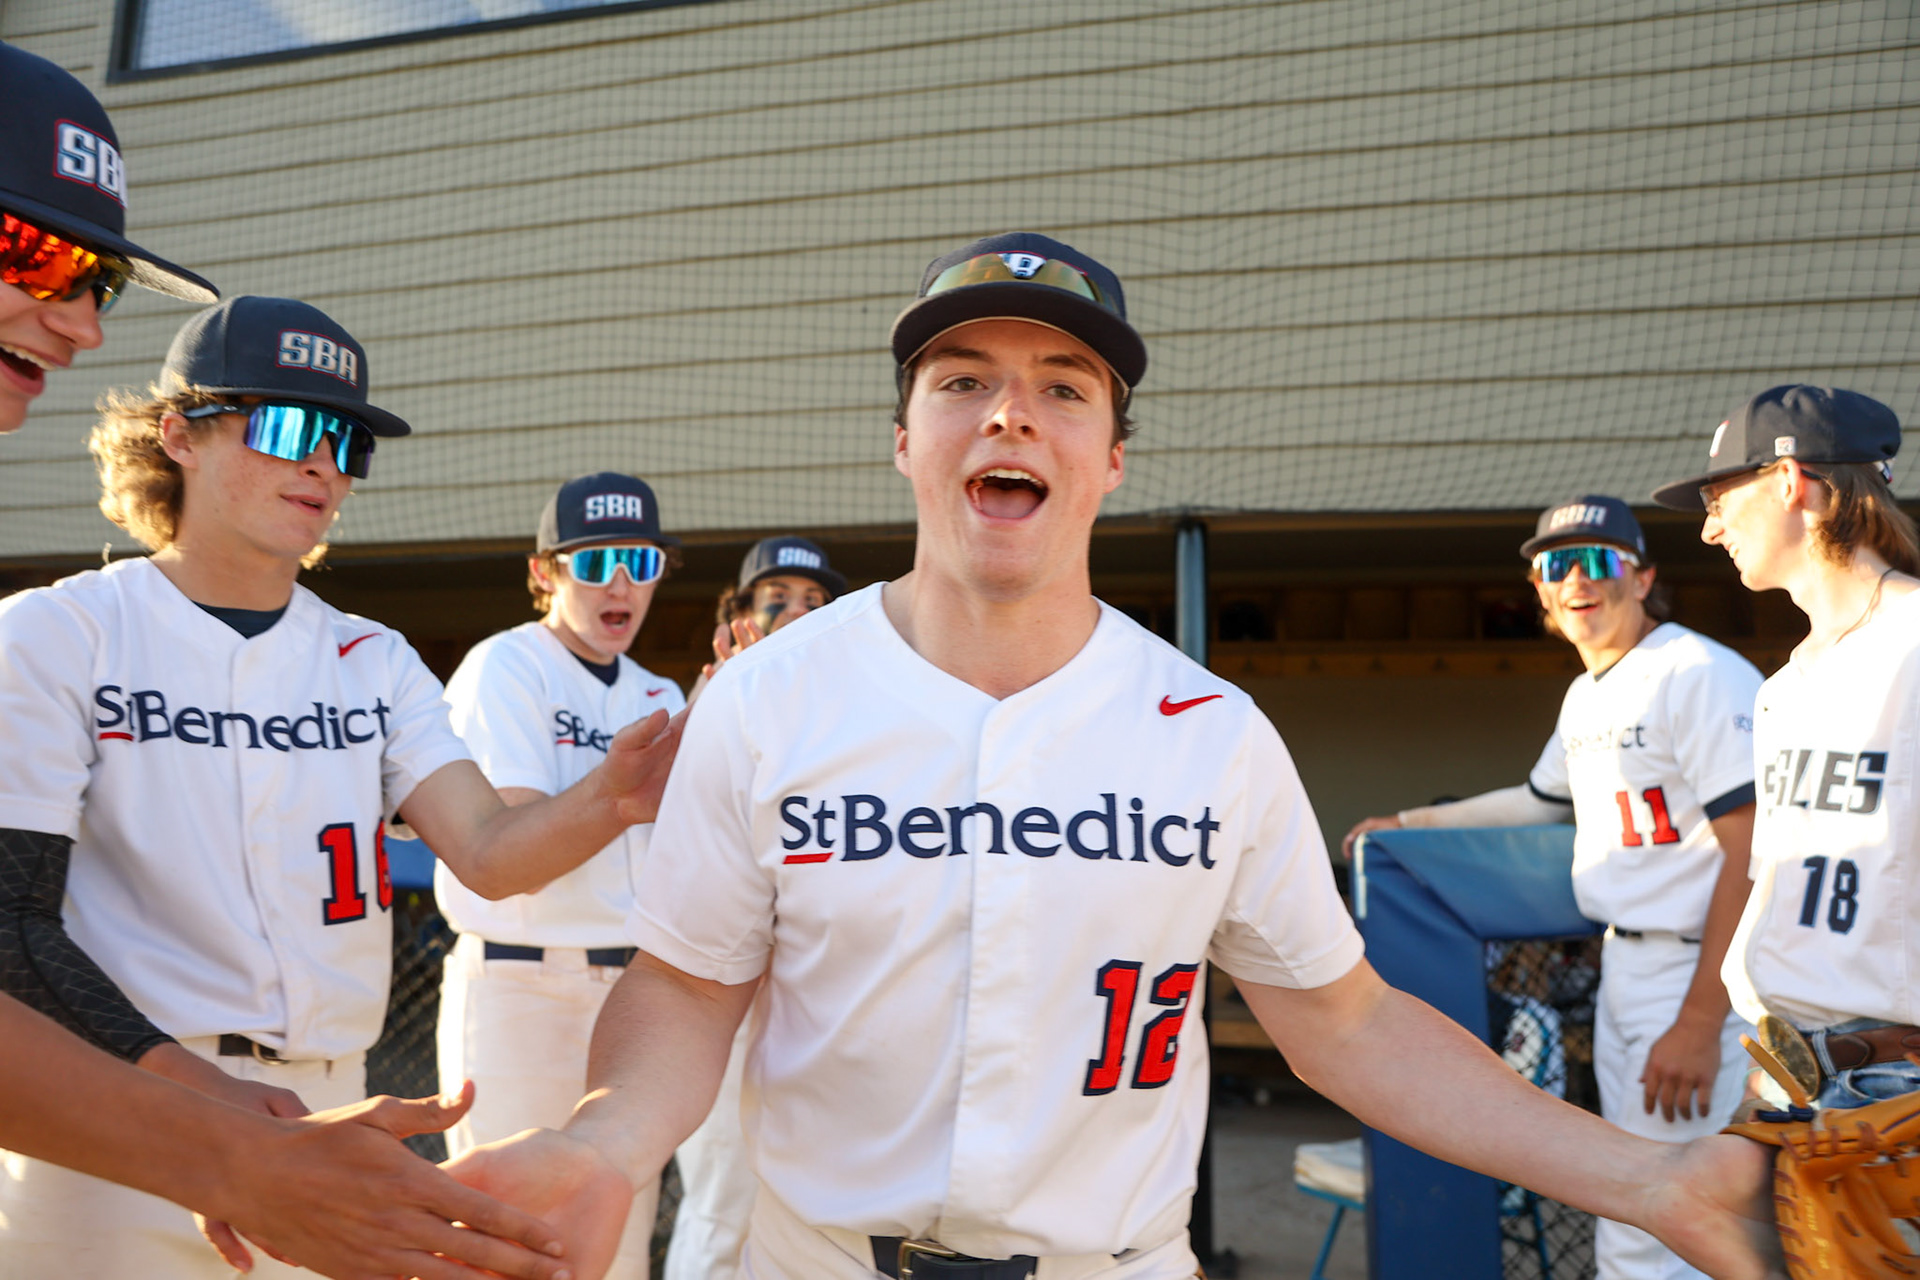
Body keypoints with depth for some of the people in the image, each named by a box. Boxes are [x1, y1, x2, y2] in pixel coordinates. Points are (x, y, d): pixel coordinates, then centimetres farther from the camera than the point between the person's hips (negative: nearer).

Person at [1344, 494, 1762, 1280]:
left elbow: (1753, 853, -18)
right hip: (1622, 967, 9)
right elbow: (1541, 800, 32)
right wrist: (1411, 822, 36)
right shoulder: (1585, 695, 15)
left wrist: (1699, 1022, -21)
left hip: (1695, 974, -9)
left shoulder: (1703, 676, -14)